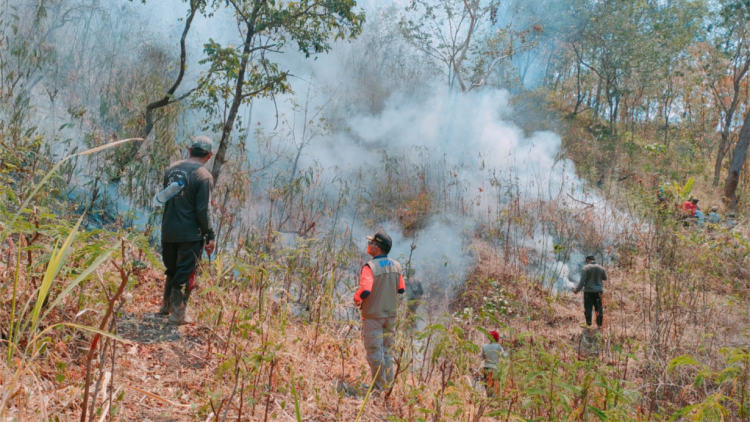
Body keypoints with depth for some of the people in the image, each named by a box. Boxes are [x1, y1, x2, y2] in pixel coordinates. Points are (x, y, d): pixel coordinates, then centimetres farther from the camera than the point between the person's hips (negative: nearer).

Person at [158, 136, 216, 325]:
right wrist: (210, 236, -9)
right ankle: (178, 313, 12)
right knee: (185, 273, 5)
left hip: (168, 231, 6)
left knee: (172, 269, 23)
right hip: (190, 234, -6)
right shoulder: (203, 176, -16)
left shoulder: (172, 169, 4)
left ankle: (166, 306, 36)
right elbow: (203, 210, -18)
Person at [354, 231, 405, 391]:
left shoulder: (370, 267, -19)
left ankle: (379, 387, 13)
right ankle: (388, 386, 24)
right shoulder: (396, 266, 0)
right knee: (387, 352, 17)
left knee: (374, 352, 5)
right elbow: (401, 290, 8)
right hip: (390, 314, 6)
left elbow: (365, 291, -30)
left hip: (373, 315, -6)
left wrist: (356, 297, -11)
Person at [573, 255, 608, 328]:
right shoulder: (601, 268, 4)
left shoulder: (585, 268, -9)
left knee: (588, 308, 2)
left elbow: (582, 281, -14)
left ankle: (589, 325, -1)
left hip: (588, 291, -4)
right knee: (599, 308, 13)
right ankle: (599, 325, 17)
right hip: (598, 291, 4)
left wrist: (577, 290, -7)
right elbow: (605, 278, 18)